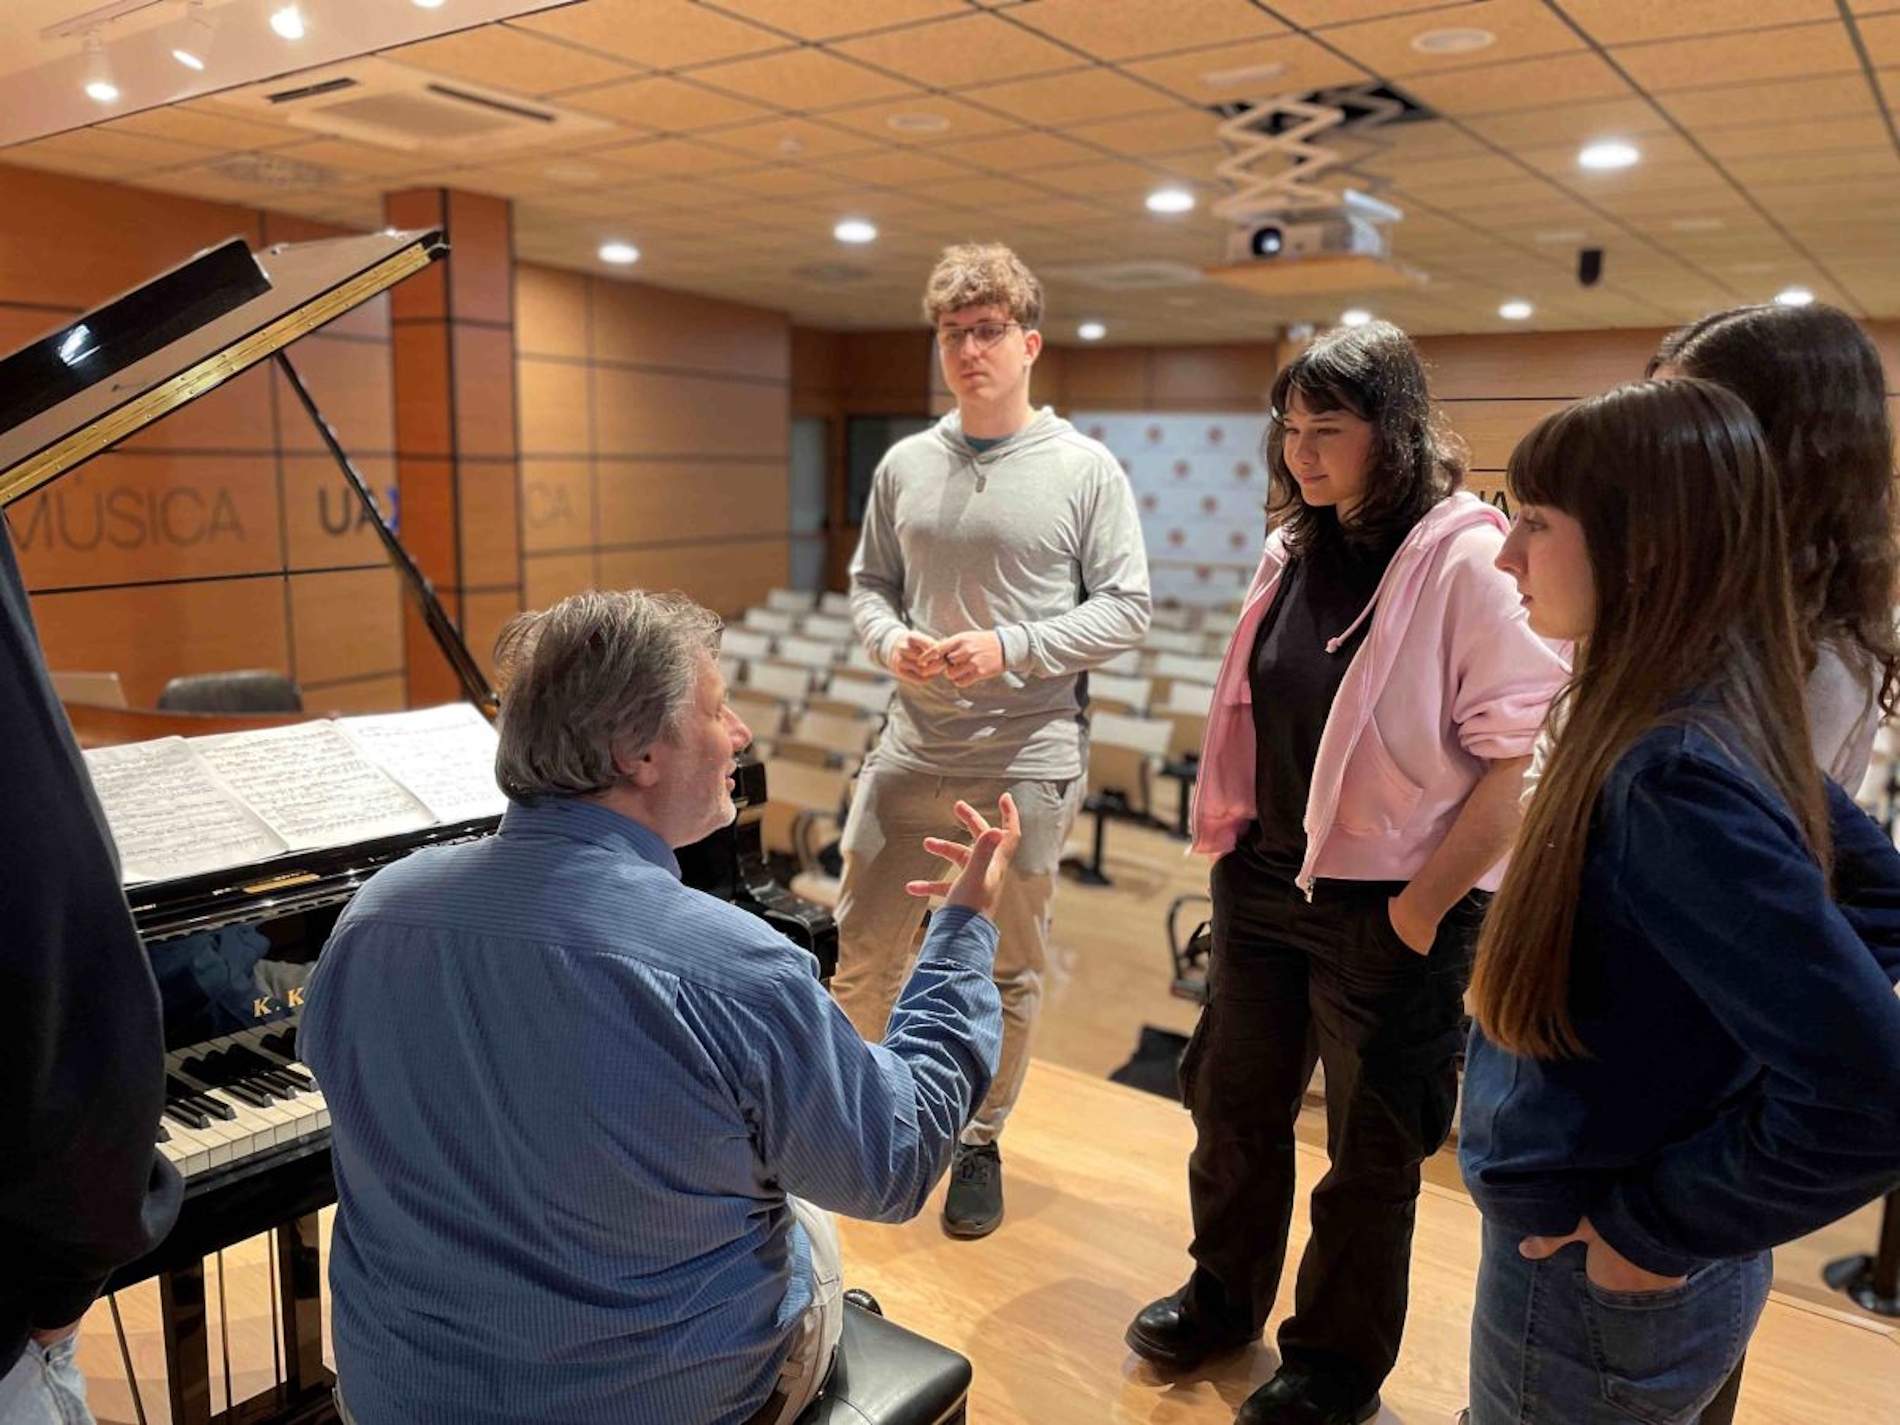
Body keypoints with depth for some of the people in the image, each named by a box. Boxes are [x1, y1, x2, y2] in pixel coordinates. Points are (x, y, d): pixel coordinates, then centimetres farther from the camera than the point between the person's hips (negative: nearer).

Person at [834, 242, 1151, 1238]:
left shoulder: (1086, 469, -4)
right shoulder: (905, 465, 6)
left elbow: (1125, 610, -6)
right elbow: (869, 583, 13)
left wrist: (1010, 648, -18)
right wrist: (892, 641, -9)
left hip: (1027, 762, -3)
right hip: (911, 748, 3)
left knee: (1008, 969, 11)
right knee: (859, 951, 10)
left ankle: (979, 1143, 31)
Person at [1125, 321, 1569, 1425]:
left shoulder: (1470, 563, -17)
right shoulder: (1296, 551, 4)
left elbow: (1518, 767, -18)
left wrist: (1422, 912, -17)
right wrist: (1233, 845, 11)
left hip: (1388, 906, -6)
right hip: (1265, 881, 7)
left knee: (1373, 1148, 13)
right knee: (1235, 1103, 20)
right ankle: (1224, 1298, 43)